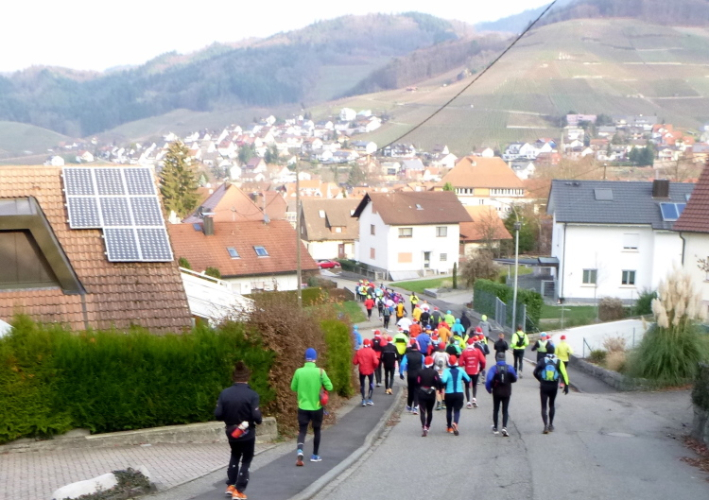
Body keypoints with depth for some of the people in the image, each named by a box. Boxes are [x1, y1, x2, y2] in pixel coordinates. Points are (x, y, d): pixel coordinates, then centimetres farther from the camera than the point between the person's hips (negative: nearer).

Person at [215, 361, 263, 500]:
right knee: (246, 461, 12)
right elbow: (256, 417, -22)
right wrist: (259, 420, 1)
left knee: (235, 456, 28)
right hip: (247, 434, -4)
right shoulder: (252, 394, -19)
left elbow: (217, 414, -8)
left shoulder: (224, 393, -9)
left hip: (231, 433, 4)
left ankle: (230, 486, 27)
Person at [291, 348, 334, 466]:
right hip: (316, 407, -1)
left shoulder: (299, 371, -6)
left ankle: (300, 452, -19)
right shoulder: (320, 371, -11)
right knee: (316, 431, 16)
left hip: (303, 407, 1)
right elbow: (329, 387, -9)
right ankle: (315, 456, 24)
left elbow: (293, 388, 5)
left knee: (302, 431, 4)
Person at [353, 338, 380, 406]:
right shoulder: (372, 351, -10)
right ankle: (369, 400, 11)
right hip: (370, 370, -1)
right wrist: (375, 366, 3)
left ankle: (363, 400, 5)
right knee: (371, 384, 15)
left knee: (362, 385, 11)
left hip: (362, 371, 1)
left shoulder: (359, 352, -4)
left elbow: (355, 362, -4)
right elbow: (375, 362, -18)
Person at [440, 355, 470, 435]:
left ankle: (450, 428, 25)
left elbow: (443, 381, -26)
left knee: (449, 410, 17)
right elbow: (468, 379, 5)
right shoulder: (460, 371, -1)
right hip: (459, 393, 1)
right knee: (457, 410, 5)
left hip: (449, 394, -1)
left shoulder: (446, 371, -10)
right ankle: (455, 423, -23)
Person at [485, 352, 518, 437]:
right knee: (505, 410, 7)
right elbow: (514, 379, 3)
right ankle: (504, 427, -12)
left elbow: (488, 380, -21)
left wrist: (489, 389, -5)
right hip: (507, 392, 1)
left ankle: (495, 428, 24)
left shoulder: (493, 368, -12)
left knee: (496, 410, 16)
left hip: (496, 392, -1)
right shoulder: (510, 368, -6)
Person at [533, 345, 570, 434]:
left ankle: (546, 425, -15)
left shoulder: (542, 361, -4)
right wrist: (566, 385, -9)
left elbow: (535, 372, -5)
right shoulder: (558, 361, -2)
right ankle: (551, 425, 26)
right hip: (554, 386, 2)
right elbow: (563, 374, -10)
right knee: (552, 405, 21)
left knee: (544, 407, 2)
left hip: (544, 386, -2)